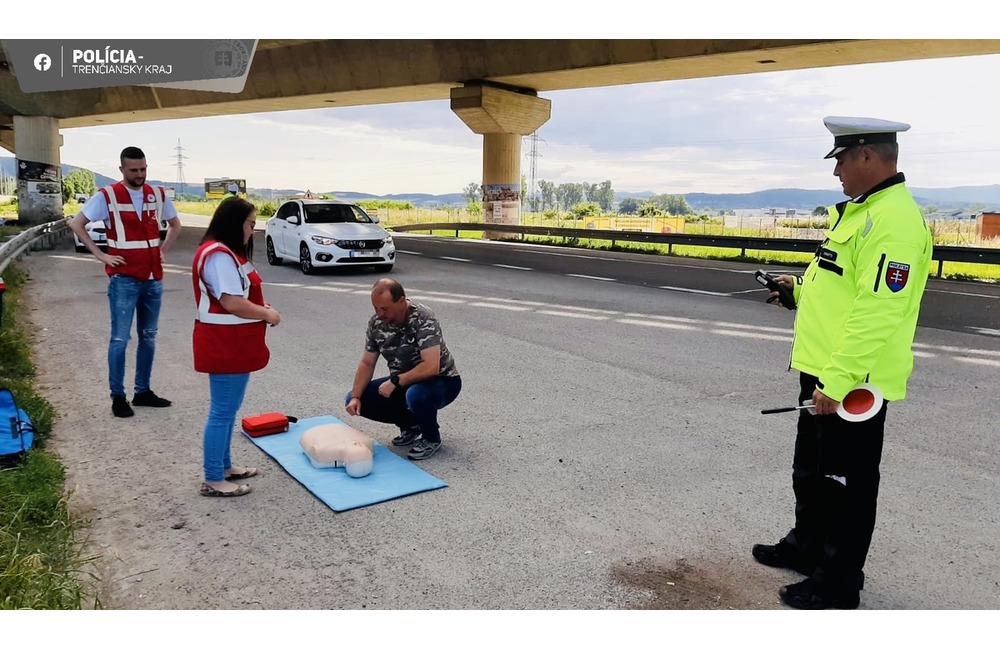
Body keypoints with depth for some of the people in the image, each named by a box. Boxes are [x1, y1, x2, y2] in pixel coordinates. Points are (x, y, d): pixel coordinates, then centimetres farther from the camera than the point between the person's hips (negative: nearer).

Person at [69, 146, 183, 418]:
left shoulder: (158, 195, 6)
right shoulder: (107, 196, -7)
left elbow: (175, 224, 21)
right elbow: (76, 223, -4)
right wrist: (100, 255, -8)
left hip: (153, 278, 5)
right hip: (124, 279, -5)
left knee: (148, 337, 11)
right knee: (120, 339, -1)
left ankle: (143, 391, 22)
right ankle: (118, 396, 9)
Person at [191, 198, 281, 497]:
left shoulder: (227, 252, 16)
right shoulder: (219, 255, -19)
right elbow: (233, 303, -26)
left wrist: (261, 307, 5)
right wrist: (267, 314, -12)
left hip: (233, 344, 11)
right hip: (223, 345, -11)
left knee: (229, 408, 18)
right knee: (222, 411, -3)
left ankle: (224, 466, 30)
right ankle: (213, 480, 7)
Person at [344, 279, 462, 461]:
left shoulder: (423, 319, -28)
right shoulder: (376, 323, -8)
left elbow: (431, 367, -36)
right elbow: (367, 364, 0)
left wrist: (395, 381, -30)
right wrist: (355, 397, -12)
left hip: (441, 381, -7)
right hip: (403, 382, 7)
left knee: (415, 395, -40)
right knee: (353, 400, -7)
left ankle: (431, 438, -7)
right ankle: (410, 424, 11)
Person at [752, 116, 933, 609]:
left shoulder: (894, 220, -20)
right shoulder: (860, 211, 13)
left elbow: (878, 311, -27)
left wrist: (837, 382, -27)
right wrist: (803, 289, 13)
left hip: (853, 386, -10)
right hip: (823, 372, 10)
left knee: (845, 484, 5)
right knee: (810, 470, 24)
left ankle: (837, 584, 22)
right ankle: (806, 546, 42)